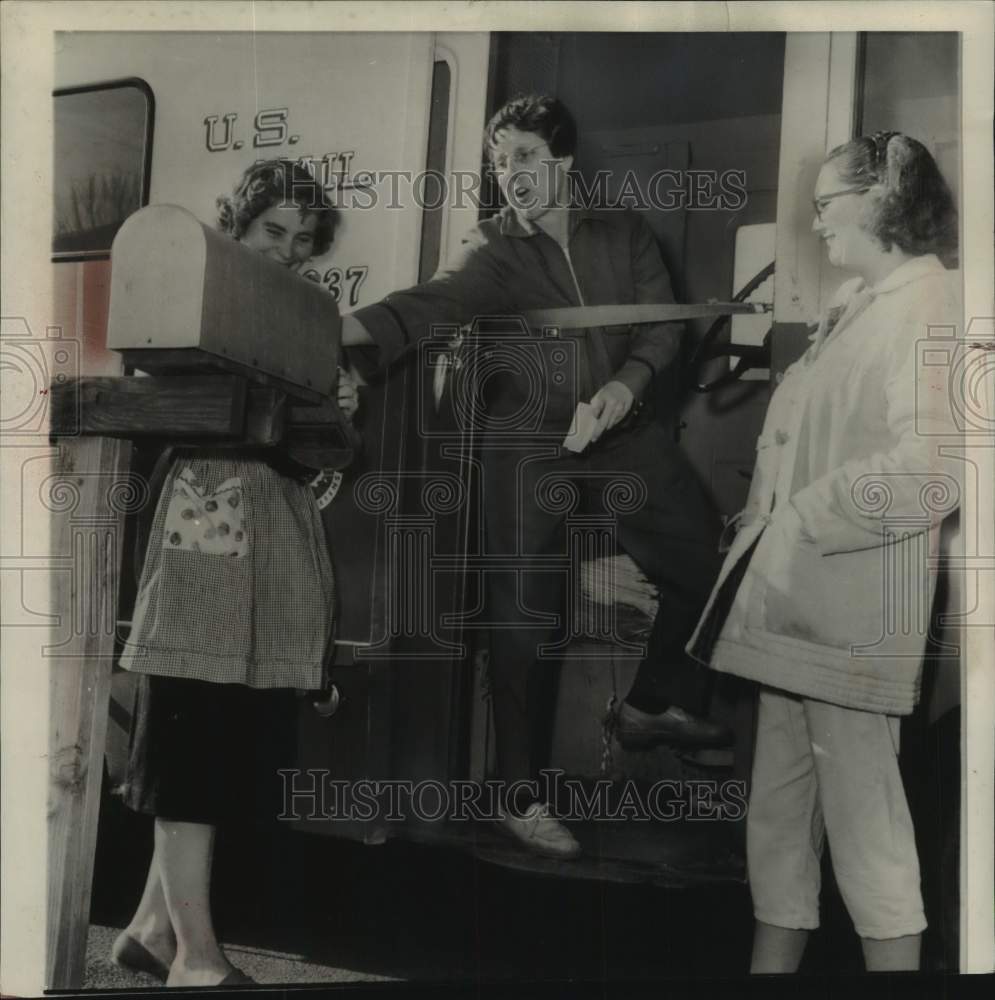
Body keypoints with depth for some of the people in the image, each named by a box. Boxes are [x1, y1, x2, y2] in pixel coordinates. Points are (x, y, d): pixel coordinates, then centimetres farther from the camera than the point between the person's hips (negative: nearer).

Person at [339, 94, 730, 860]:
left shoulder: (624, 234, 8)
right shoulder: (494, 251, -2)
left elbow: (663, 322, 4)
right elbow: (435, 301, -19)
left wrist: (627, 382, -15)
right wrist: (350, 328, -38)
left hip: (623, 433, 4)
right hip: (529, 441, -3)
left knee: (705, 561, 8)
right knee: (526, 617, -2)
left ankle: (654, 704, 32)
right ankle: (523, 798, 9)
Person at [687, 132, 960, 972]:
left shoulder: (926, 304, -10)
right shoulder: (855, 305, 18)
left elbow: (928, 469, -23)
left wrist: (801, 524, -16)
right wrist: (766, 539, 8)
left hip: (852, 604, -9)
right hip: (796, 600, 9)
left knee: (859, 800, -1)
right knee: (781, 799, 15)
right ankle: (774, 958, 29)